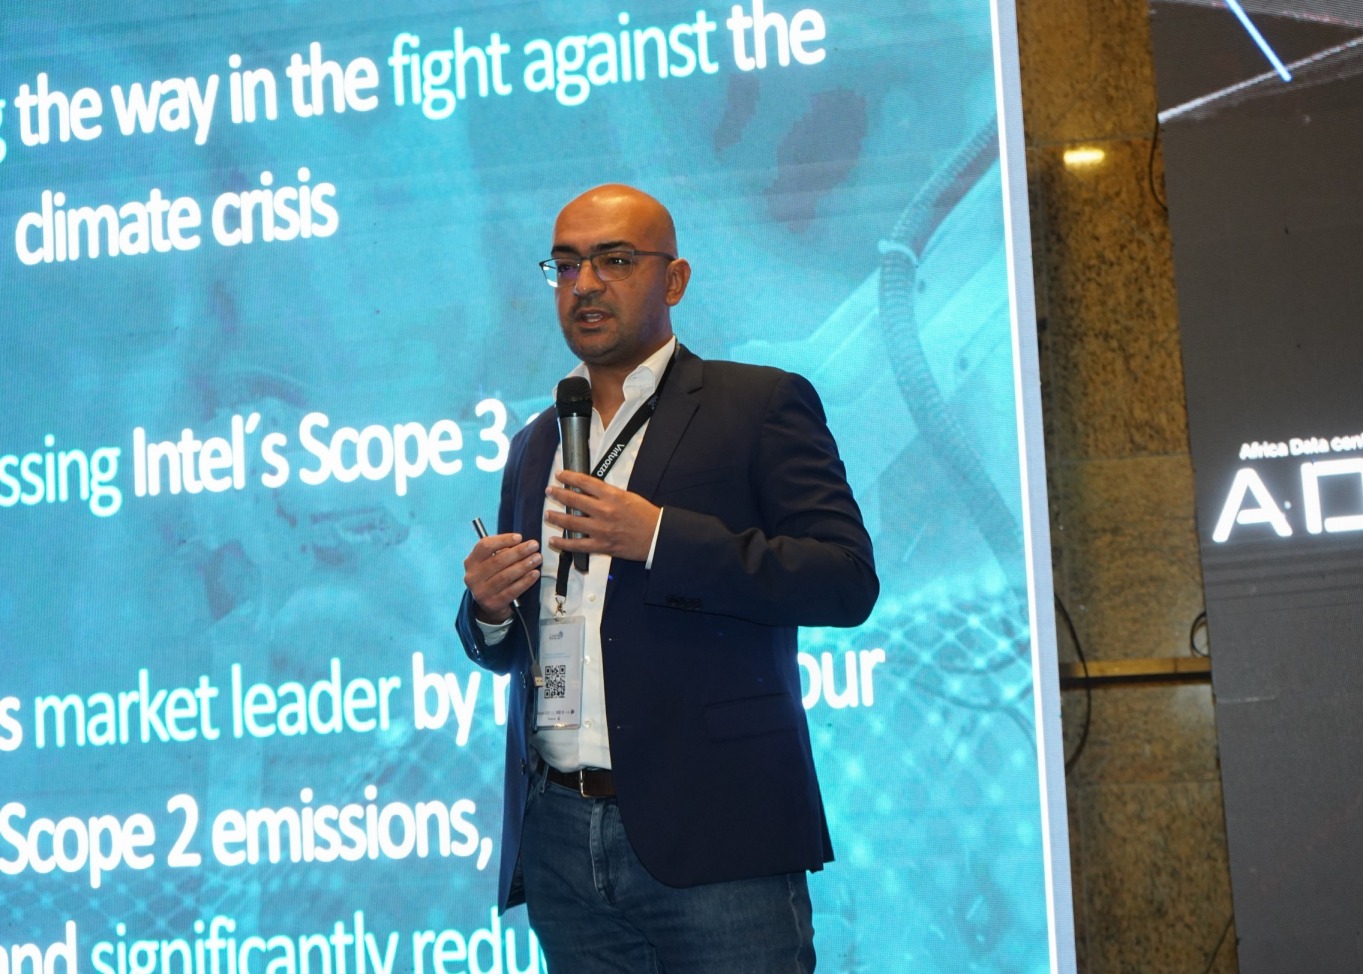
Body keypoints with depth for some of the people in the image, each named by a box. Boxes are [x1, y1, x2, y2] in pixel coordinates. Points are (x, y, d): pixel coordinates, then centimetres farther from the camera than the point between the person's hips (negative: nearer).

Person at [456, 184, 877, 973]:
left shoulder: (762, 404, 2)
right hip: (559, 839, 5)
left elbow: (848, 580, -10)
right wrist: (488, 608, 0)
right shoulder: (536, 445, 20)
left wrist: (659, 538, -16)